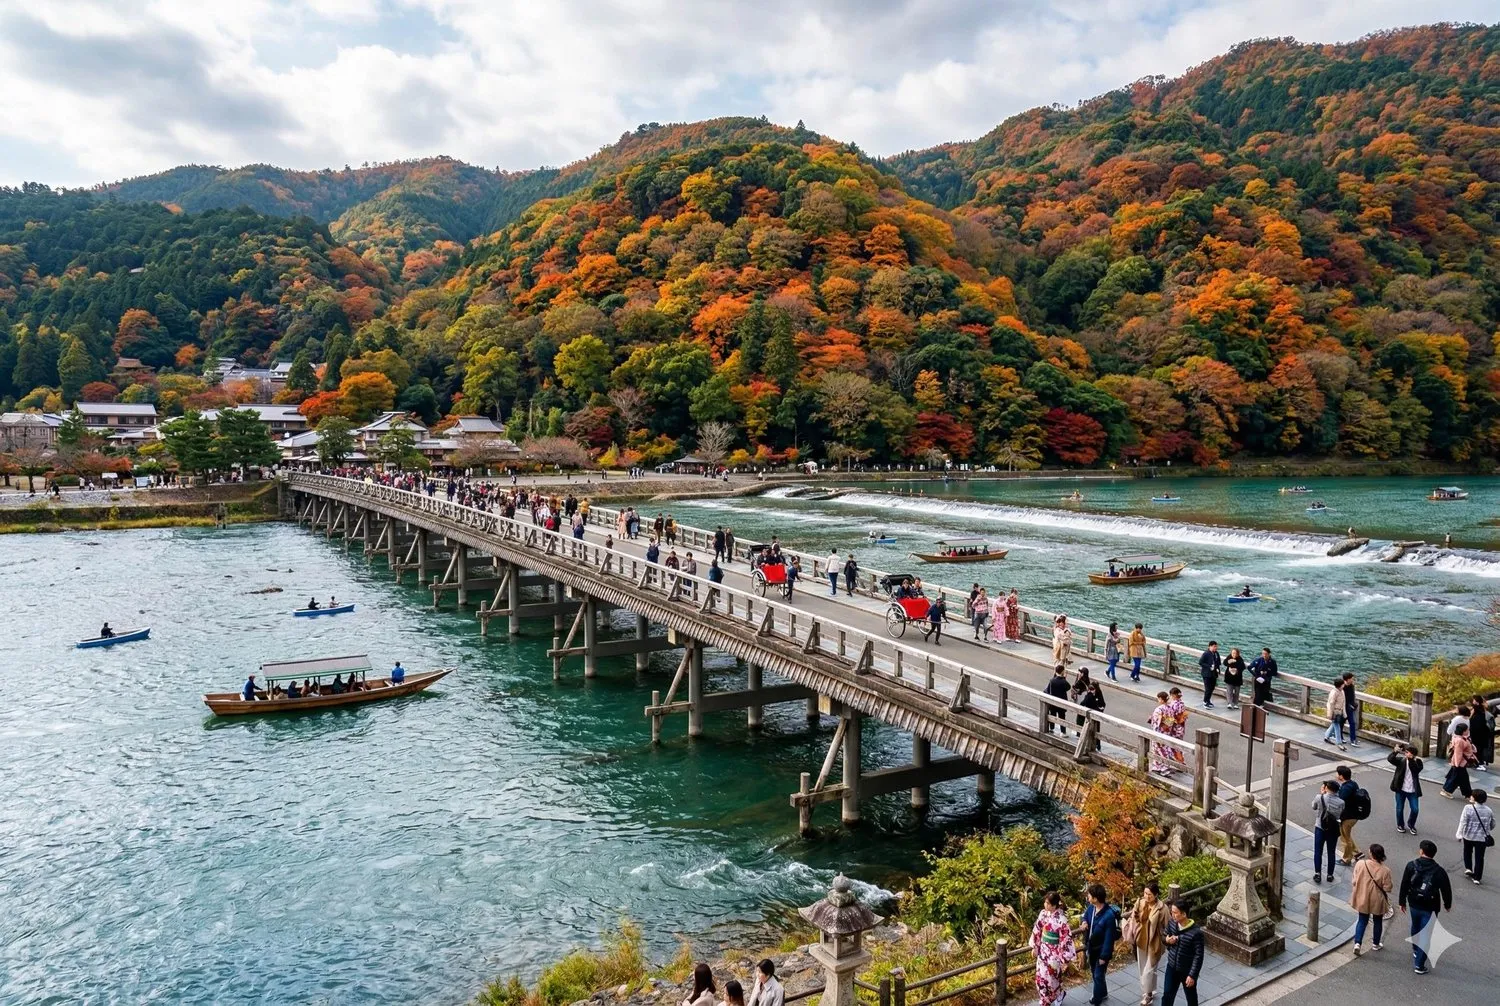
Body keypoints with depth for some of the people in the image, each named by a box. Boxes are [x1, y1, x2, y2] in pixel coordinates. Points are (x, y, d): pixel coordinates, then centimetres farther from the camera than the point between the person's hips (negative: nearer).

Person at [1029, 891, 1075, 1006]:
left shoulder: (1061, 920, -26)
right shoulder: (1043, 913, -7)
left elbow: (1066, 940, -21)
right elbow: (1037, 930, 6)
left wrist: (1066, 960, -17)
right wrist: (1035, 947, 11)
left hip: (1054, 953, -6)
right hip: (1043, 950, 6)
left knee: (1050, 979, 9)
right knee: (1041, 976, 16)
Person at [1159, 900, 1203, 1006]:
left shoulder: (1196, 932, -27)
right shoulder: (1171, 923, -10)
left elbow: (1198, 956, -20)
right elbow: (1166, 937, 8)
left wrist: (1192, 975, -19)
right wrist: (1166, 940, -17)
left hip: (1187, 971, -4)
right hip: (1172, 967, 4)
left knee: (1191, 997, 19)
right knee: (1167, 995, 13)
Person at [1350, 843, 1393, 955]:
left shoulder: (1360, 864, -19)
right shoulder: (1385, 870, -24)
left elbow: (1355, 881, -10)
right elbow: (1387, 888, -15)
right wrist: (1391, 883, 4)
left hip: (1362, 899, 1)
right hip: (1377, 901, -1)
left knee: (1362, 920, 16)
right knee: (1378, 921, 23)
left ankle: (1358, 943, 3)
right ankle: (1376, 944, 38)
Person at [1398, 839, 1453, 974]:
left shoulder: (1411, 866, -11)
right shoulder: (1439, 871, -17)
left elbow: (1404, 886, -5)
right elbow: (1446, 890, -7)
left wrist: (1402, 902, 9)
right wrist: (1448, 905, 14)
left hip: (1414, 905, 3)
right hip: (1430, 908, -3)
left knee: (1415, 927, 28)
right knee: (1425, 935, 4)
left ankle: (1415, 950, 47)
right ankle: (1419, 965, 5)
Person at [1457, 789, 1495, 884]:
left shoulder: (1468, 808, -16)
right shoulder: (1489, 811, -4)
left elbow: (1463, 822, -17)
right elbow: (1492, 825, 9)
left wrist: (1459, 835, -8)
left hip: (1468, 836, -2)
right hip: (1482, 838, 2)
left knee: (1467, 852, 25)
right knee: (1479, 857, 9)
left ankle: (1468, 868, 15)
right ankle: (1477, 877, 11)